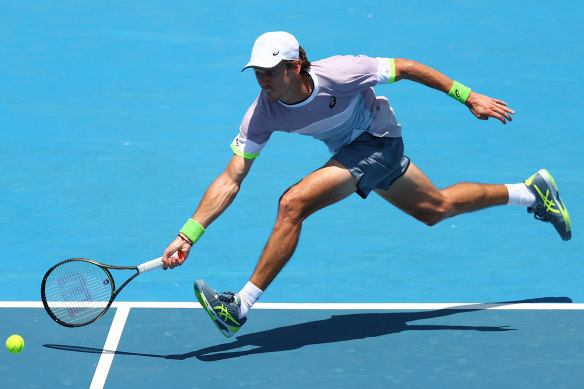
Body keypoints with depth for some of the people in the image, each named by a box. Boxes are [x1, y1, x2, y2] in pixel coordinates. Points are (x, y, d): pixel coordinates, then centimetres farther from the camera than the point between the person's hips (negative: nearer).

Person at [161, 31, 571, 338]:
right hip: (349, 150, 6)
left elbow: (403, 67, -18)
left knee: (293, 202, -25)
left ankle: (241, 307, -17)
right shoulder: (262, 114, -19)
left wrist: (469, 97, -14)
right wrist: (187, 236, -31)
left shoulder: (338, 73, -32)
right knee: (436, 207, 23)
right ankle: (533, 191, 44)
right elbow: (230, 180, -20)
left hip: (378, 141, -6)